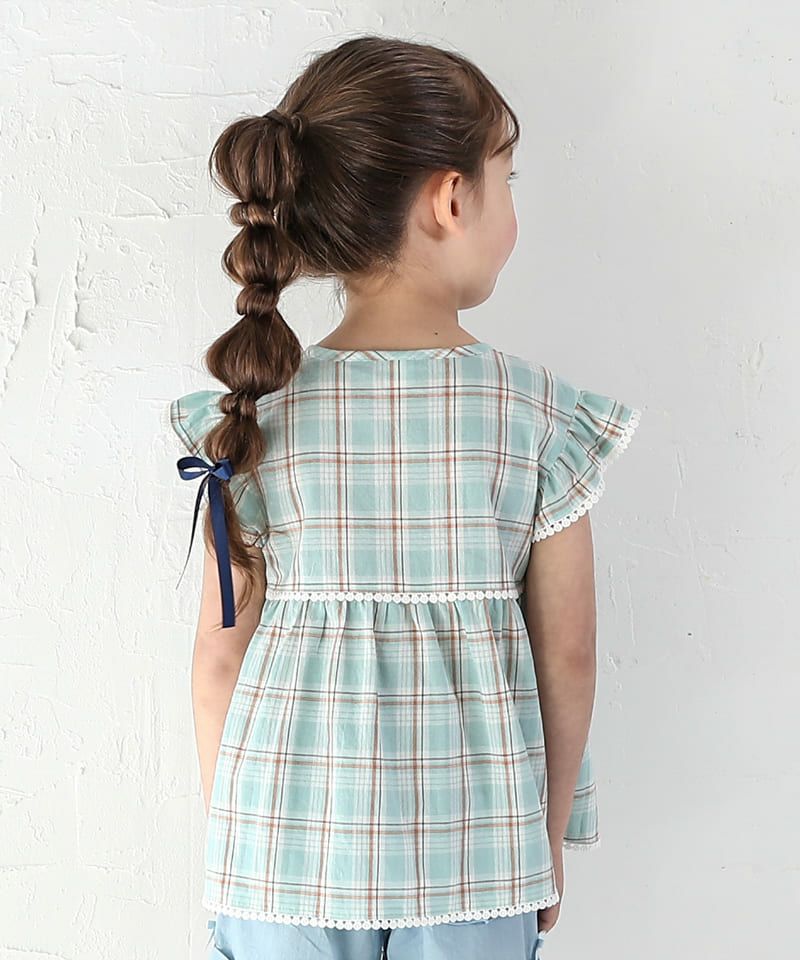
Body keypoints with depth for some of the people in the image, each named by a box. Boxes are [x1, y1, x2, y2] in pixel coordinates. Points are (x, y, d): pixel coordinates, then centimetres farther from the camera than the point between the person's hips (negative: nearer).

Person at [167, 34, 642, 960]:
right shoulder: (540, 412, -11)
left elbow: (221, 652, -5)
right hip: (475, 853, 0)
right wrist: (549, 834, 9)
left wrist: (229, 831, 10)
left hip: (285, 846, 1)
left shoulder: (255, 415, -10)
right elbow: (566, 655, -6)